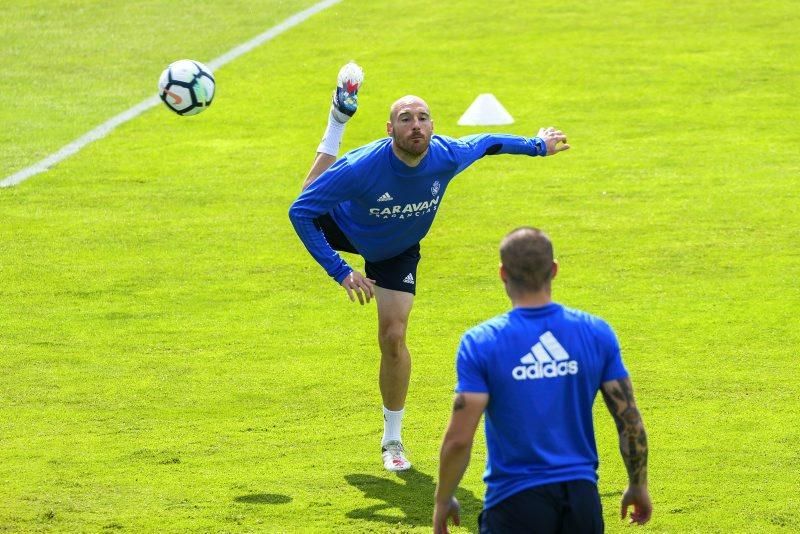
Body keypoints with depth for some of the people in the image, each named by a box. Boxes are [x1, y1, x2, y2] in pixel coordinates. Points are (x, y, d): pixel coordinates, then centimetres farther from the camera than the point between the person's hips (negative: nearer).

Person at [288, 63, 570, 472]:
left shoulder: (447, 156, -33)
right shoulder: (363, 166, -43)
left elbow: (487, 143, -9)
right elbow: (300, 211, -37)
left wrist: (536, 145, 7)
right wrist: (340, 272, -41)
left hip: (398, 252, 1)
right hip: (343, 230, -1)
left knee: (393, 338, -6)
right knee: (311, 201, 27)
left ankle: (392, 439, 11)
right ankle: (340, 115, 37)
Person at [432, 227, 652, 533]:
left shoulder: (481, 343, -9)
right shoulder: (597, 333, 0)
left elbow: (459, 439, -11)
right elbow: (631, 422, 3)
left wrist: (443, 501, 5)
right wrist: (638, 487, 19)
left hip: (514, 499, -3)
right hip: (581, 494, 3)